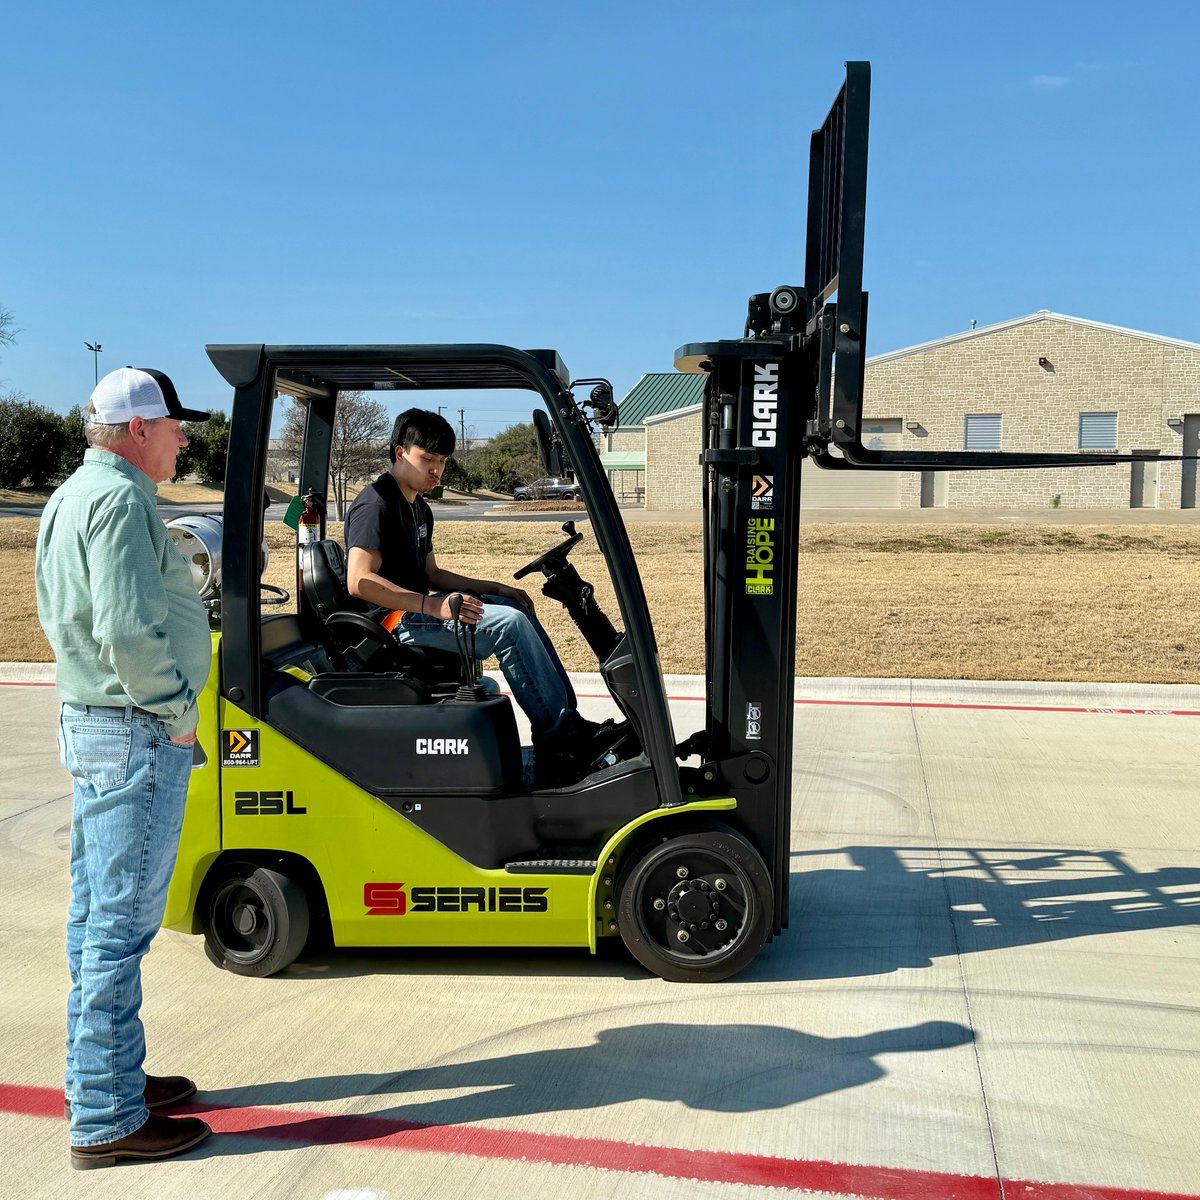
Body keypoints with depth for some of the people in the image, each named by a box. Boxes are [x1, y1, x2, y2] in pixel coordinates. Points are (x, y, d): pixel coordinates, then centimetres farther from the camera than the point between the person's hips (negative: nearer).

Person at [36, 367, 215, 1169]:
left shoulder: (75, 495, 16)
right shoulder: (120, 500, -17)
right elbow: (129, 630, -27)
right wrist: (176, 711, -14)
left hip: (93, 723, 11)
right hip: (136, 737, -11)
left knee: (99, 918, 17)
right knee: (122, 925, -3)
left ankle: (104, 1079, 31)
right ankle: (107, 1120, 7)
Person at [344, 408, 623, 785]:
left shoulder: (419, 509, 19)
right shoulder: (375, 505, -14)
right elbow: (359, 581, -25)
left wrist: (494, 588, 13)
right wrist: (433, 605, -32)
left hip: (418, 607, 11)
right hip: (394, 620, -11)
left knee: (517, 608, 11)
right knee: (508, 623, -22)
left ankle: (569, 719, 3)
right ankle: (559, 738, -17)